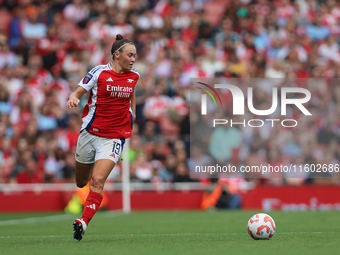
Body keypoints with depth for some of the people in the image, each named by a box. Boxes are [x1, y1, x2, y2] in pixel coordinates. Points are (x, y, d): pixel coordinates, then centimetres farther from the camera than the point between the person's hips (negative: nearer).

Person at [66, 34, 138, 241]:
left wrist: (132, 113, 20)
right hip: (90, 133, 0)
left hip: (115, 137, 0)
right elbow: (77, 92, -6)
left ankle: (83, 224, -25)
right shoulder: (100, 72, -7)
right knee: (81, 182, 14)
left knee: (97, 181, -19)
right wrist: (73, 99, -27)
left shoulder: (134, 76, 5)